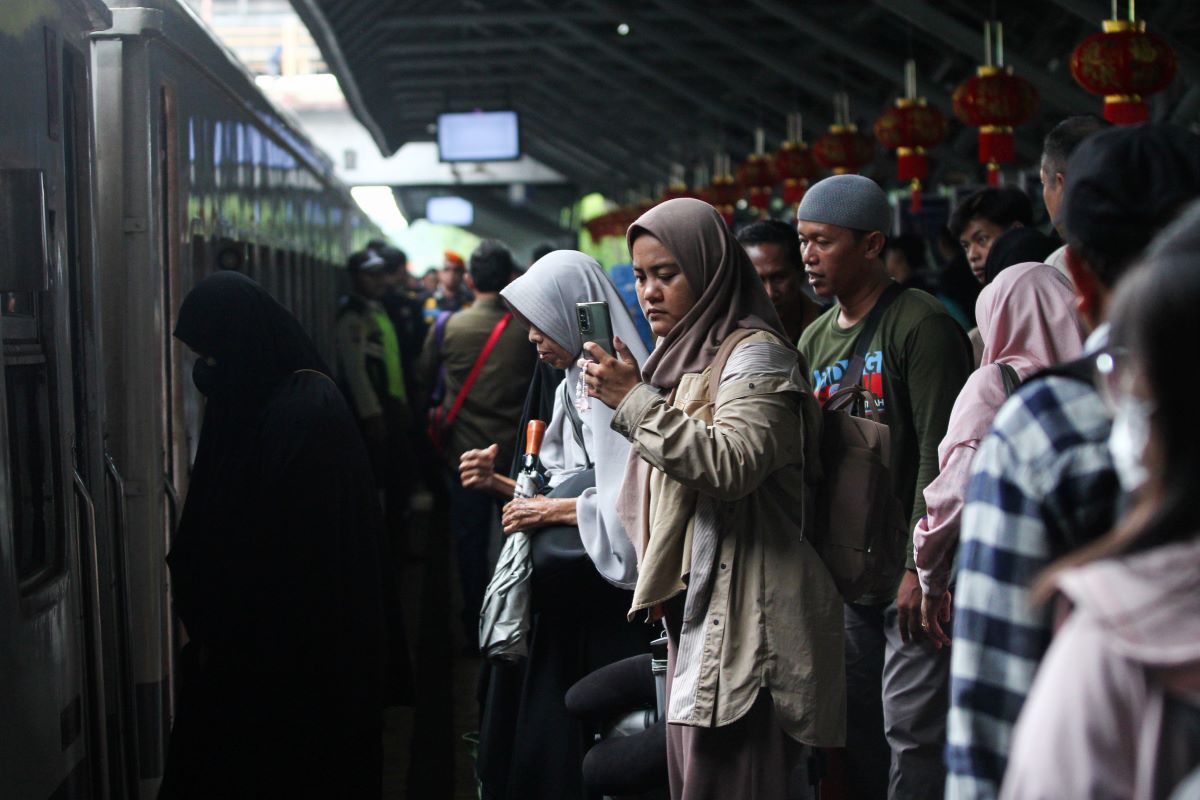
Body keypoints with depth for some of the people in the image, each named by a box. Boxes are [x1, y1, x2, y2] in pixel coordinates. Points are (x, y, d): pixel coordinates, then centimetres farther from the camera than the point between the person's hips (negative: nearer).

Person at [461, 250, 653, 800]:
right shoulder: (574, 386, 15)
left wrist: (557, 510, -14)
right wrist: (502, 485, 4)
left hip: (609, 595, -8)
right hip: (565, 592, 8)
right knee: (543, 723, 9)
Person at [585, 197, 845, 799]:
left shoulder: (755, 355, -8)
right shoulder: (682, 356, 20)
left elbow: (732, 464, -24)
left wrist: (636, 402, -20)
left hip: (742, 611, -9)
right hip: (694, 609, 9)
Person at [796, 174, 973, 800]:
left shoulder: (921, 324, -8)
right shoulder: (815, 339, 15)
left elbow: (939, 454, -14)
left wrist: (922, 565, -18)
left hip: (910, 567, -7)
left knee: (911, 724, -8)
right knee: (857, 727, 10)